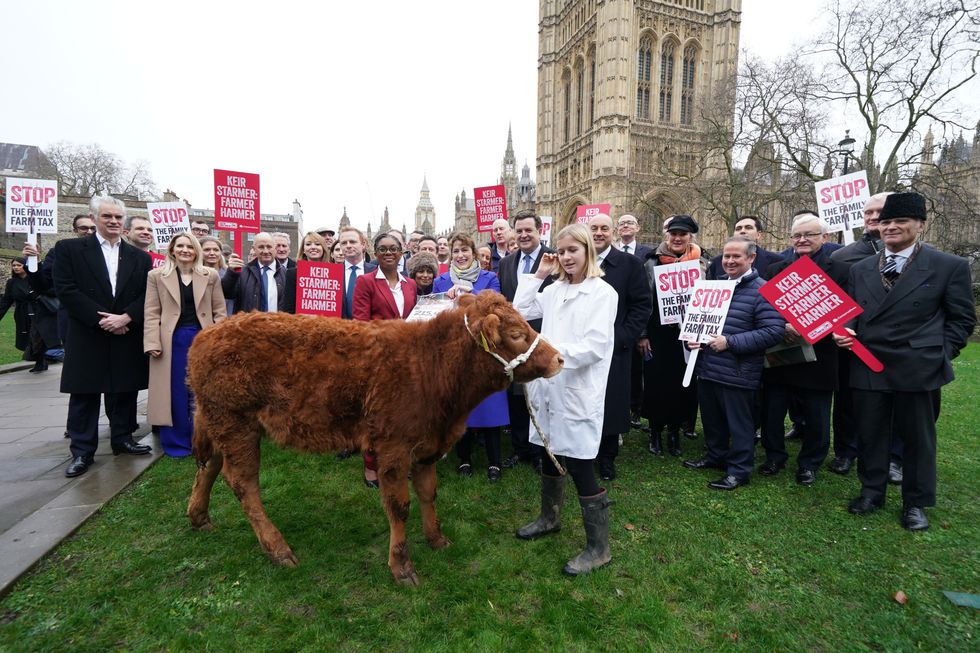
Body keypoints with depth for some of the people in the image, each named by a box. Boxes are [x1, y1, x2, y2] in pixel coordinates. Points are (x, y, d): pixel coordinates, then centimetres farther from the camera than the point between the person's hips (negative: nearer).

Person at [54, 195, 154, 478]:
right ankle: (82, 451, 14)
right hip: (87, 337, -2)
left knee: (124, 392, 10)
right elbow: (66, 290, -7)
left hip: (127, 337, 3)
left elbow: (147, 296, 3)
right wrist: (100, 319, -15)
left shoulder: (140, 258, 10)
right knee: (84, 395, 5)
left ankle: (122, 439, 25)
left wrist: (126, 317, -13)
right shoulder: (69, 249, 2)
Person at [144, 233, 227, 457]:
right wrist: (152, 343, -8)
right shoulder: (157, 276, 4)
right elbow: (151, 313, 1)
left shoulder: (211, 275, 5)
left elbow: (220, 311, 4)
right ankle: (176, 443, 18)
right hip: (172, 340, 0)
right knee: (174, 393, 5)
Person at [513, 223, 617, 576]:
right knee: (549, 455, 20)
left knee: (579, 466, -2)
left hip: (579, 390, -6)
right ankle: (550, 517, 43)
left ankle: (598, 548, 15)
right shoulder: (554, 290, 9)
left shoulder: (602, 293, -9)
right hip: (549, 387, 7)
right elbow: (520, 312, 10)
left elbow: (596, 346, -17)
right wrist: (538, 276, 7)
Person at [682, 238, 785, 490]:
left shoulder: (762, 291, -11)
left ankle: (739, 470, 22)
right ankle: (716, 456, 39)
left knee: (738, 423, 7)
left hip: (737, 373, -7)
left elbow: (773, 331, -19)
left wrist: (730, 342, -23)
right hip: (707, 368, 7)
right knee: (711, 418, 20)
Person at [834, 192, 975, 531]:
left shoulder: (949, 266, -1)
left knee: (917, 436, 11)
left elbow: (962, 319, 2)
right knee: (870, 433, 12)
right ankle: (872, 491, 30)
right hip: (868, 367, 3)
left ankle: (916, 503, 28)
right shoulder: (860, 269, 9)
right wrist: (846, 332, -6)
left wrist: (941, 354, -7)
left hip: (918, 369, -3)